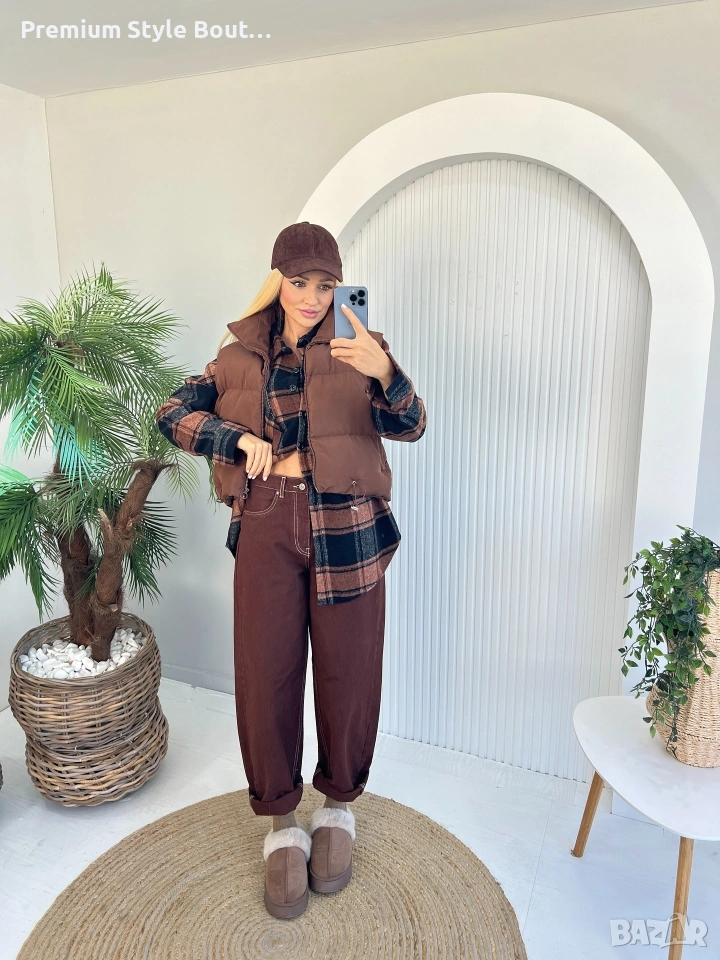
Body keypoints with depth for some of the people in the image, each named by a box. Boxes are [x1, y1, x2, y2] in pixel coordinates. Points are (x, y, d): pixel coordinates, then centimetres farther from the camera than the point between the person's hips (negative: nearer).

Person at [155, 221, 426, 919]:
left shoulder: (359, 350, 3)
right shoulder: (241, 355, 9)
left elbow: (408, 426, -11)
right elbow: (172, 414, 6)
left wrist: (384, 372, -32)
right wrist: (242, 440, -10)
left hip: (348, 532, -1)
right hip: (266, 530, 1)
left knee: (347, 673, 10)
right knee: (265, 675, 7)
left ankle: (337, 807, 37)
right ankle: (281, 824, 31)